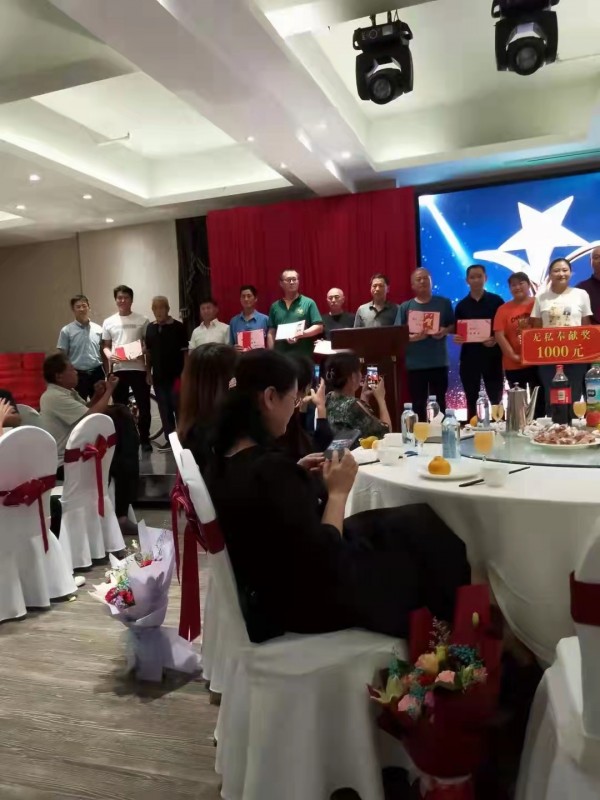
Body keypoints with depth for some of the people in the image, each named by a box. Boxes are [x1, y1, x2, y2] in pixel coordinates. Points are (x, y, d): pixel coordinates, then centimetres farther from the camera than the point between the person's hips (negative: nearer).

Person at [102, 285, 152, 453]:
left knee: (143, 405, 3)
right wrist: (109, 355, -9)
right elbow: (106, 345, 12)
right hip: (118, 370, 2)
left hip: (138, 368, -2)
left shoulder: (142, 320, 3)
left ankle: (144, 439, 15)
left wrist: (145, 354, -15)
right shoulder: (108, 322, 9)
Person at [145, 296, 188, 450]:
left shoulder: (178, 327, -6)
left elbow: (185, 352, -6)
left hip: (176, 375, -5)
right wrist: (148, 372, 7)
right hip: (158, 376, 5)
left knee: (179, 408, 0)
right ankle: (170, 440, 17)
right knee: (164, 409, 9)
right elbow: (148, 352, 13)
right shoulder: (150, 328, 8)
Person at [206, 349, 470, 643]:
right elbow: (325, 559, -27)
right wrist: (338, 492, -16)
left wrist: (299, 476, 2)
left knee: (401, 525, 16)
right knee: (421, 530, 7)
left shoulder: (223, 461, -4)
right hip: (307, 600, -8)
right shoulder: (269, 468, -32)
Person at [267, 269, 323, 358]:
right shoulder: (275, 306, 14)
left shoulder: (308, 303, 4)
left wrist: (300, 334, -17)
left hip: (303, 356, -2)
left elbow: (319, 327, -2)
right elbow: (271, 332, 14)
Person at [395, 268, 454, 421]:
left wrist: (445, 331, -10)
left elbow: (454, 326, 10)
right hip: (414, 364, 0)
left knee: (439, 402, 8)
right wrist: (411, 337, -18)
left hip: (439, 362, 0)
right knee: (418, 404, 6)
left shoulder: (444, 303, 6)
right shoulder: (405, 307, 4)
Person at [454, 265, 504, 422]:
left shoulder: (496, 301, 2)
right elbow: (458, 331, 11)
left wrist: (496, 339, -17)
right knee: (471, 402, 9)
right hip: (469, 357, 2)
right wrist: (457, 338, -12)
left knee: (496, 400, 0)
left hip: (492, 356, -2)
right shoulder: (461, 305, 8)